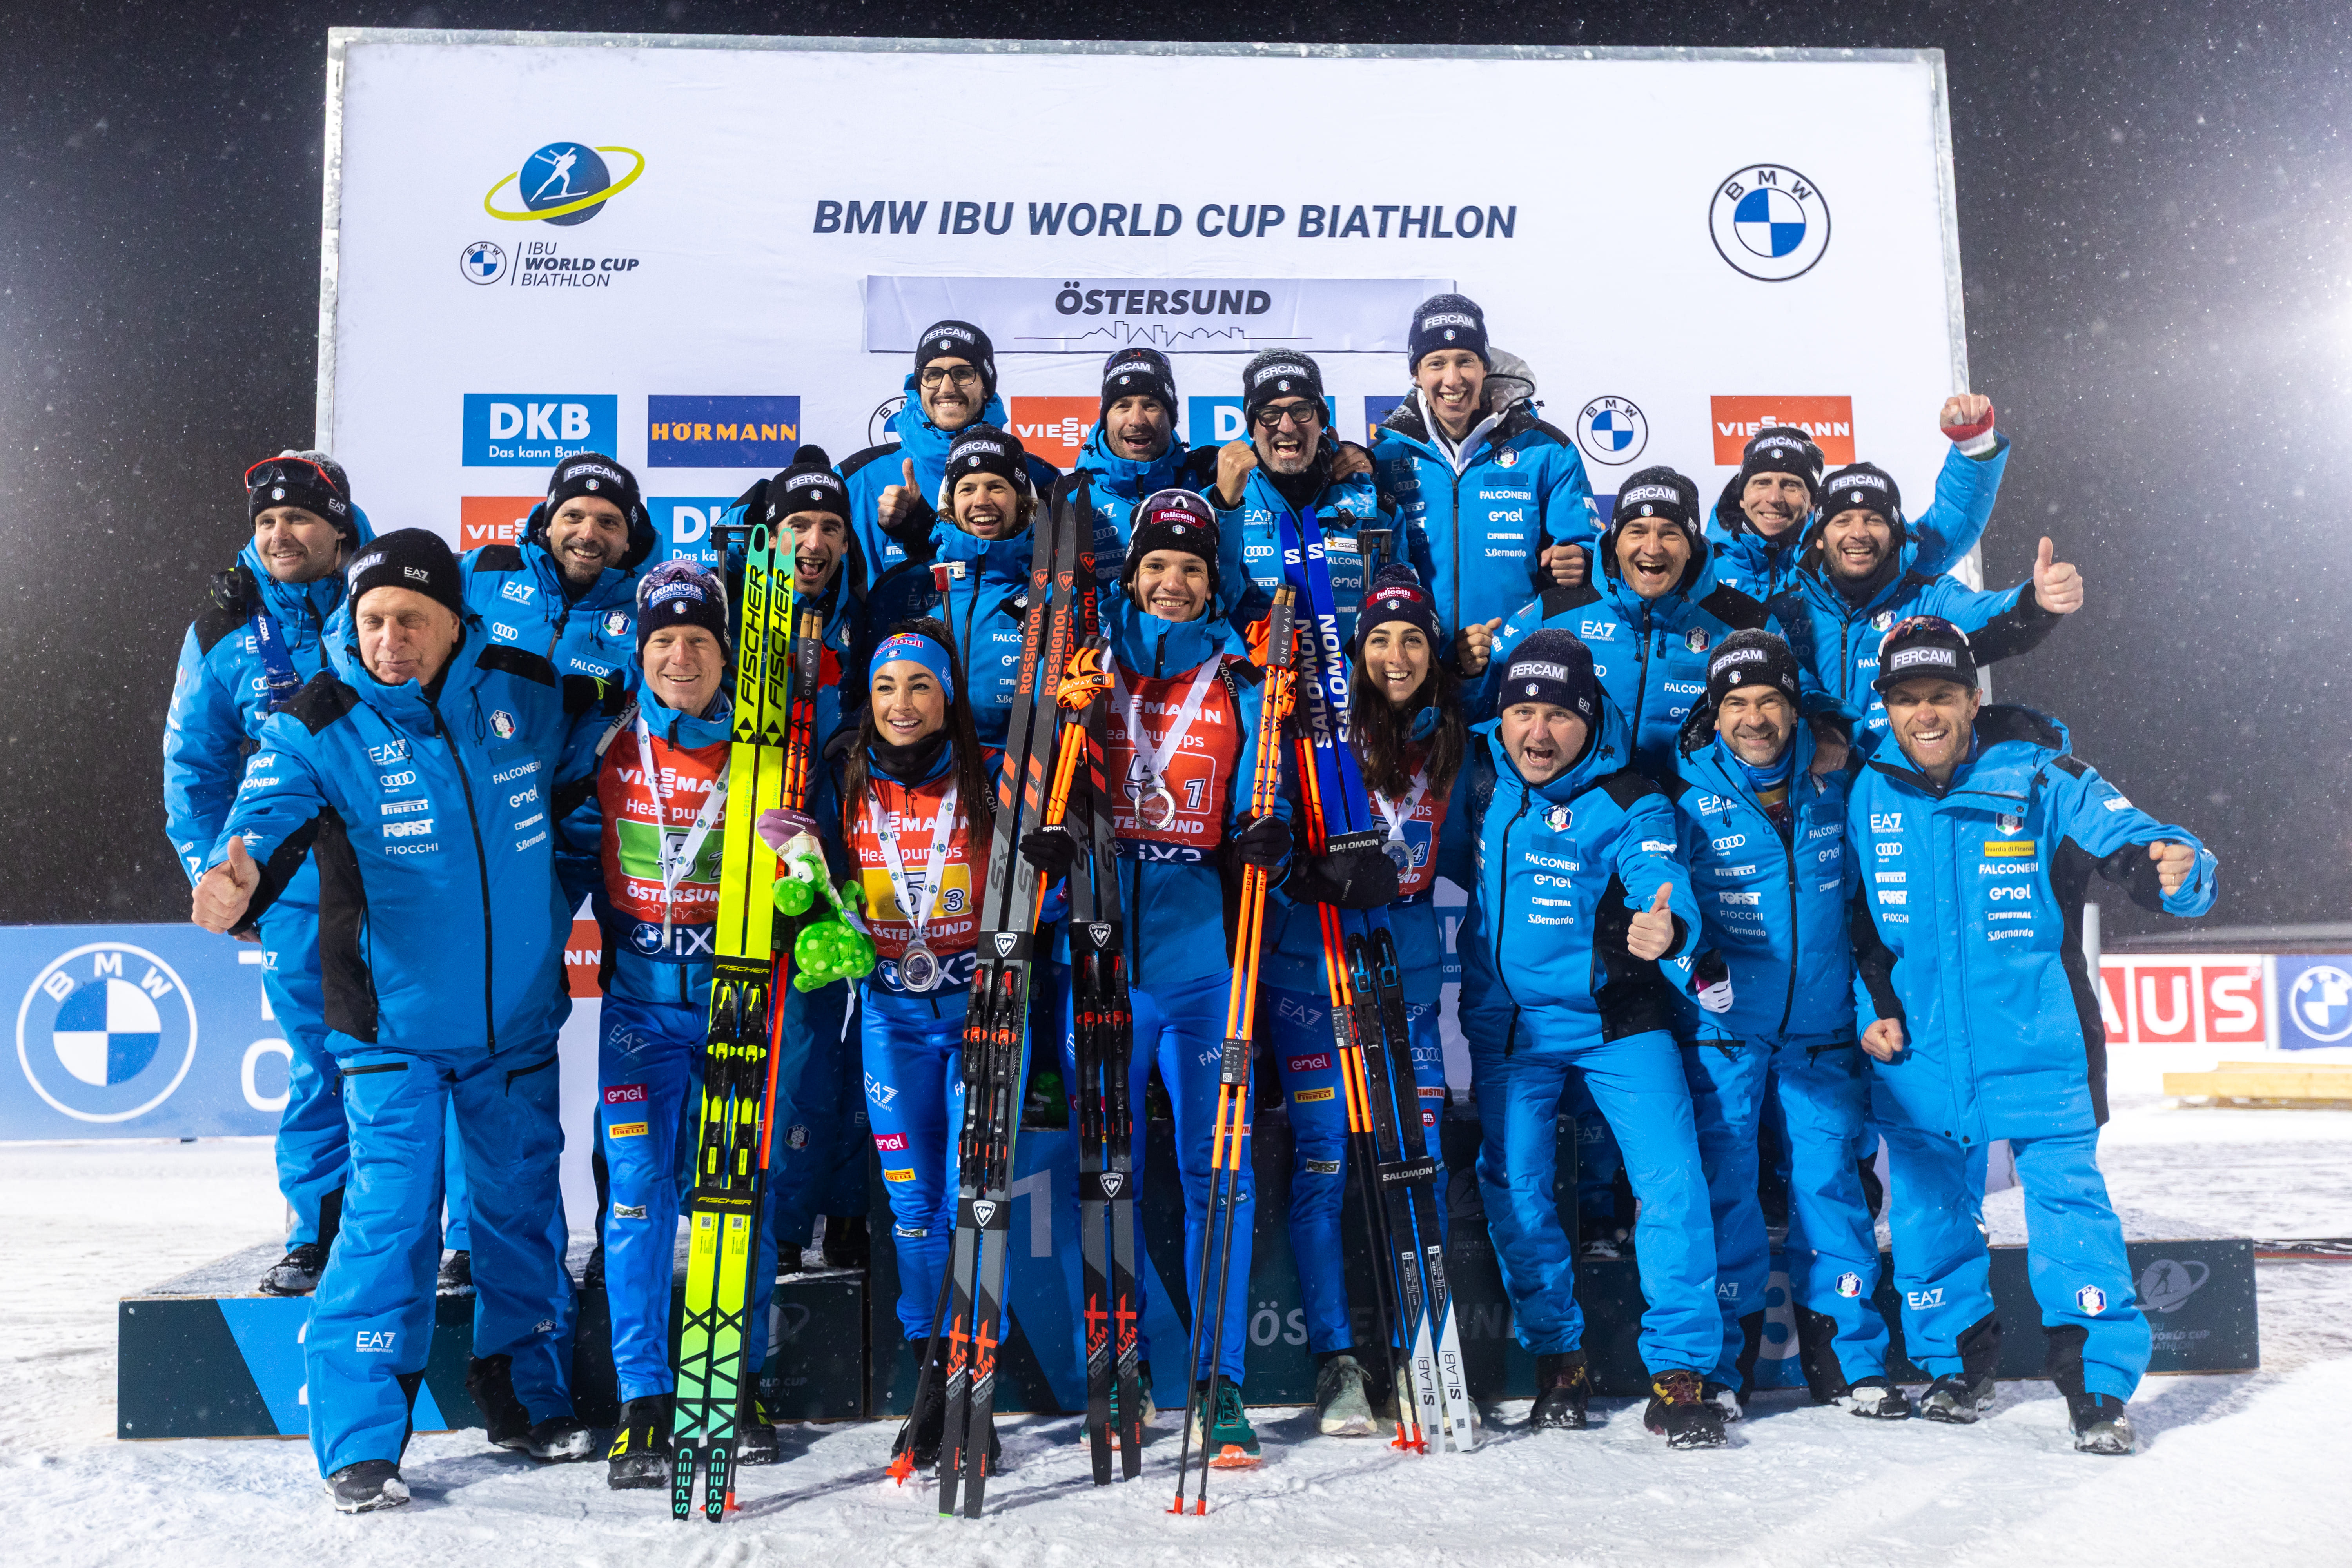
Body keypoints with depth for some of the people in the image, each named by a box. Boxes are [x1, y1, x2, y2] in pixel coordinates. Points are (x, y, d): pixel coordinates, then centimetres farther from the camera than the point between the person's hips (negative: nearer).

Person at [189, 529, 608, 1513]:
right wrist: (238, 880, -47)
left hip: (517, 1018, 4)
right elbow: (270, 813, -27)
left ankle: (524, 1396, 34)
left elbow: (590, 751, 18)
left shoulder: (527, 691, -3)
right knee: (391, 1218, -7)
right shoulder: (321, 726, -11)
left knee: (522, 1207, 15)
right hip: (394, 1024, -3)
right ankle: (359, 1441, 9)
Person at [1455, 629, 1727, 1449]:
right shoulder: (1479, 777, -4)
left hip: (1616, 1016, -2)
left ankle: (1680, 1372, 4)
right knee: (1514, 1187, 2)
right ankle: (1558, 1357, 21)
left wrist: (1663, 934, -48)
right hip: (1507, 1021, 3)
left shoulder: (1629, 804, -13)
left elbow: (1665, 897, -28)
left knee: (1672, 1179, -10)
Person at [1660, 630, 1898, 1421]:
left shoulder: (1832, 784, 4)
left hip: (1821, 1028, 3)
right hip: (1722, 1029, -2)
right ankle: (1723, 1360, 12)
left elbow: (1857, 889, 17)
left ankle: (1850, 1351, 20)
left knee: (1830, 1178, 5)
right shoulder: (1685, 796, -6)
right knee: (1724, 1185, -1)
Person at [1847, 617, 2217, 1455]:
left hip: (2036, 1045, -3)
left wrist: (2175, 867, -38)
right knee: (1927, 1208, 12)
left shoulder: (2041, 777, -8)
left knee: (2069, 1199, -3)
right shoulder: (1869, 795, 1)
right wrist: (1871, 1002, 6)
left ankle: (2098, 1380, 11)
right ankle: (1958, 1356, 32)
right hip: (1915, 1049, 3)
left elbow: (2131, 841, -16)